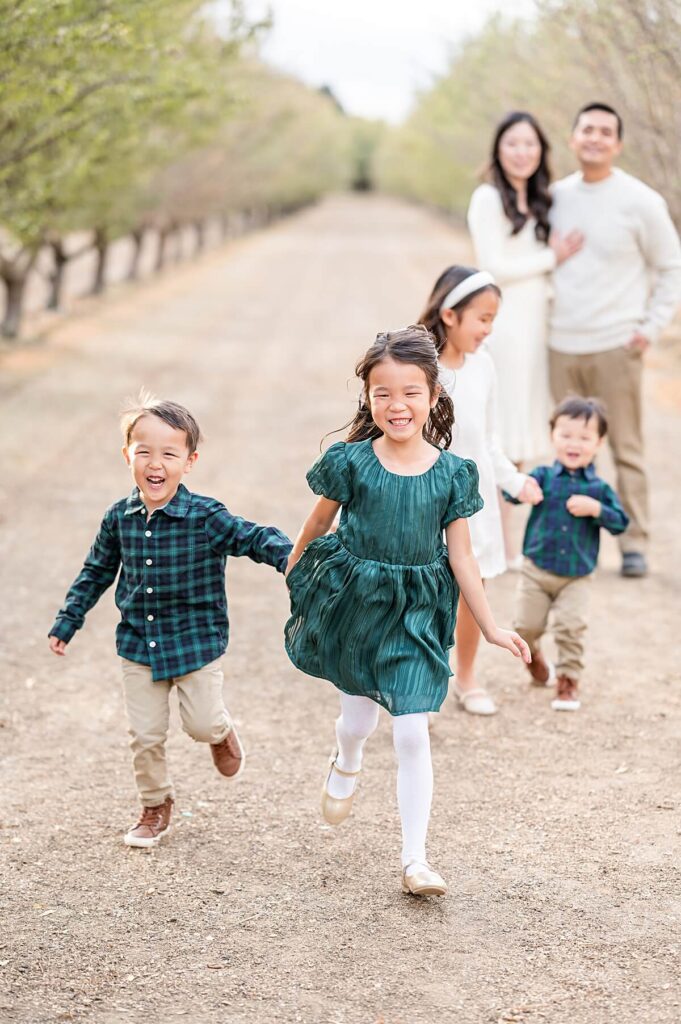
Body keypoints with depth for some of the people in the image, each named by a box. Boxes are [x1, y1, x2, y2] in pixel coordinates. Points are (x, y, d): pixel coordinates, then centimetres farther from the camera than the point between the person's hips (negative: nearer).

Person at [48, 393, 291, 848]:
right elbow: (96, 573, 10)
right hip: (138, 644, 3)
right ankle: (155, 807, 30)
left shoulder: (206, 517, -16)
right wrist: (67, 622, 13)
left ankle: (222, 732, 40)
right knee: (145, 735, 7)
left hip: (197, 643, -3)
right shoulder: (120, 518, -4)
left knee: (202, 724, 2)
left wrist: (294, 558, -36)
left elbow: (257, 538, -16)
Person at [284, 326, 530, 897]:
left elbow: (461, 557, -1)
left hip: (416, 612, 0)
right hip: (354, 602, 0)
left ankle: (415, 860, 4)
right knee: (359, 716, 16)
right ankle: (346, 765, 55)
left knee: (412, 732, -5)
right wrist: (293, 573, 14)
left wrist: (491, 627, -1)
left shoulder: (452, 473, -7)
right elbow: (318, 523, 4)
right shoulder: (351, 461, -10)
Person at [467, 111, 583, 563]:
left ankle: (511, 540, 17)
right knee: (500, 438, -6)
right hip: (503, 326, -8)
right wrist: (553, 258, -7)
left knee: (520, 439, 10)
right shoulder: (489, 198, -7)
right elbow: (493, 267, -14)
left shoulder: (539, 201, 17)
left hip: (536, 325, 8)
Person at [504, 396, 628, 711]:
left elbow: (620, 522, -4)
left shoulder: (598, 488, -2)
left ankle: (568, 679, 5)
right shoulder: (544, 476, -3)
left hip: (576, 576, 0)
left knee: (571, 627, -12)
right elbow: (514, 492, -15)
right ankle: (534, 660, 38)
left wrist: (595, 509, -21)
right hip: (536, 570, 1)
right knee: (526, 626, 5)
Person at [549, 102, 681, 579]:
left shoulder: (641, 202, -4)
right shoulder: (558, 196, 8)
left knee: (627, 449, 0)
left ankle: (635, 543, 8)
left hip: (616, 344, -4)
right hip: (562, 344, 4)